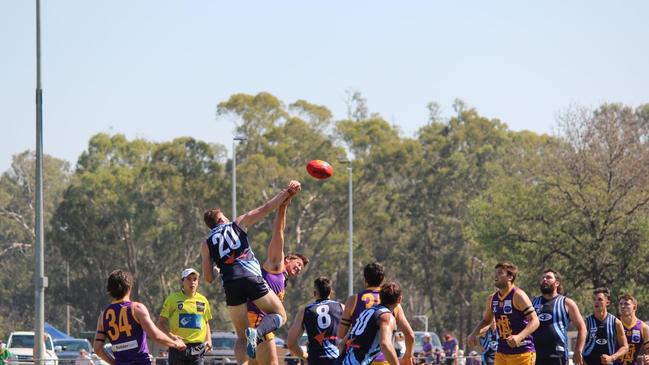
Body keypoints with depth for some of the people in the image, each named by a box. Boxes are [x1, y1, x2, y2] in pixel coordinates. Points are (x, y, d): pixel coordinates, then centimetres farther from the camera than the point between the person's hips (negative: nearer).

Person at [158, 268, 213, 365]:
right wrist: (170, 335, -16)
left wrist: (208, 340, 7)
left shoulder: (203, 300, 11)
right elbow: (161, 323, 2)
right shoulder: (173, 298, 0)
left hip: (197, 349, 2)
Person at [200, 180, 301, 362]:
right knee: (280, 315, 10)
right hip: (252, 278, -2)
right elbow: (266, 208, 12)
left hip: (231, 285, 2)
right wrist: (287, 192, 20)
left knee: (242, 336, 11)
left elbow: (208, 278, 14)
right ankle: (257, 332, -22)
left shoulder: (206, 244, 19)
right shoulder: (238, 224, 16)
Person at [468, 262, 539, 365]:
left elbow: (534, 321, -17)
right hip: (502, 352, 7)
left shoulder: (518, 296, -13)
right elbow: (486, 320, 25)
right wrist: (475, 333, 6)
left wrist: (519, 337, -33)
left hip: (522, 352, -7)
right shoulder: (492, 299, 9)